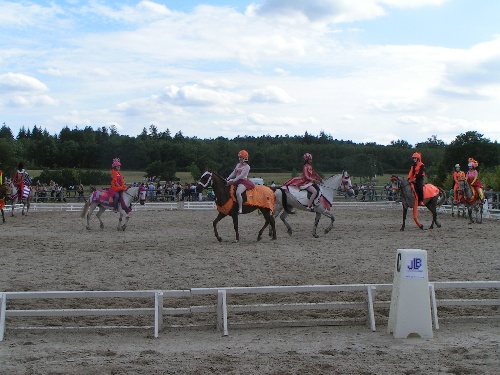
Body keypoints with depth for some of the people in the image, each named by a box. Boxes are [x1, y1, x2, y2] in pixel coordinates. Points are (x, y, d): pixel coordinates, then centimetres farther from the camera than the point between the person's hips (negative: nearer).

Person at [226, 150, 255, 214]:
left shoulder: (247, 167, -9)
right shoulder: (238, 165, 17)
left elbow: (241, 175, -18)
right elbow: (233, 173, 18)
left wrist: (233, 181, -25)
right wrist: (227, 179, 5)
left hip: (243, 181, -10)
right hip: (237, 181, 10)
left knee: (238, 192, -35)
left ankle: (240, 209, -32)